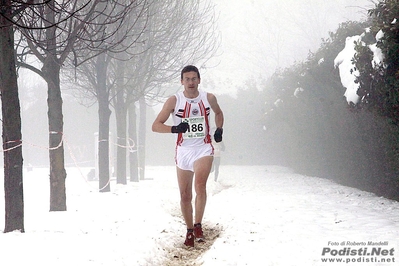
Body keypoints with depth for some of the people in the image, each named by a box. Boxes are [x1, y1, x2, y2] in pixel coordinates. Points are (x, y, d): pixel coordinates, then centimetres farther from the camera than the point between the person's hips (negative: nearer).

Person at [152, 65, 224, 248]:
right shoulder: (174, 101, -7)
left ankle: (198, 225, -15)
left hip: (204, 148, -1)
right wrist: (174, 129, -27)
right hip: (183, 150, 1)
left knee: (200, 185, -25)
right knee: (185, 196, 7)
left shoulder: (209, 98, -1)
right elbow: (156, 126, -9)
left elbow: (218, 113, 22)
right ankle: (189, 230, 26)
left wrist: (219, 129, 3)